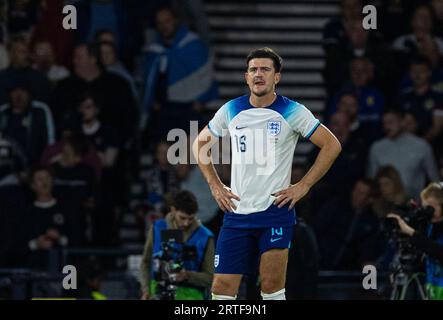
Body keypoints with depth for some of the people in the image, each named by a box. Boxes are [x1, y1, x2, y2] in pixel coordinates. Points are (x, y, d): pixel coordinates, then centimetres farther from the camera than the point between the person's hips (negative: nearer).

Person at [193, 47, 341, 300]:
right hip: (237, 212, 3)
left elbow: (332, 145, -1)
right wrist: (215, 186, 11)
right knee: (222, 289, -2)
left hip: (276, 211, -3)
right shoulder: (231, 110, 6)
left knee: (272, 289, -7)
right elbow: (200, 144, 21)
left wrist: (303, 186, -5)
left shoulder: (292, 112, -3)